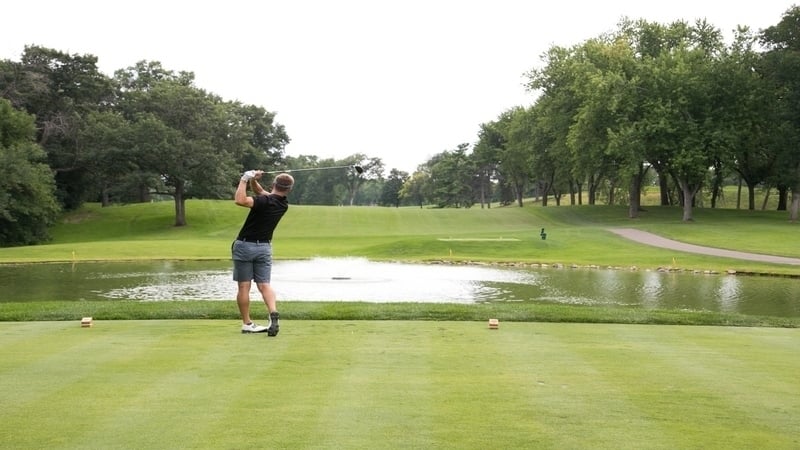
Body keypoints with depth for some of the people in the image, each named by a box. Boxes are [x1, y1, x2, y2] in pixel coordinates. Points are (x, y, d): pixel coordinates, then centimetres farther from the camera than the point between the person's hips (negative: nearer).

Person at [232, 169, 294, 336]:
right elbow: (260, 192, 16)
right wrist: (253, 180, -1)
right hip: (264, 247, 5)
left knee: (244, 286, 3)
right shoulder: (283, 204, 3)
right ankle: (273, 314, -20)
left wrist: (245, 180, -22)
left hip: (245, 246, -5)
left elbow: (240, 200, -34)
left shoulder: (265, 202, -19)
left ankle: (247, 323, 6)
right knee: (264, 285, 3)